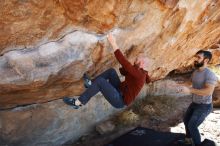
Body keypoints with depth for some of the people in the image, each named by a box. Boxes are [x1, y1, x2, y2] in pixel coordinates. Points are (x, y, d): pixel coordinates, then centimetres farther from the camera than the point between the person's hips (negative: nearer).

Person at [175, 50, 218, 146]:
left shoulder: (210, 74, -26)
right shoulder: (195, 72, 2)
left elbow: (208, 91, -37)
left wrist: (189, 90, -38)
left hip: (204, 106, -9)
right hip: (195, 103, 9)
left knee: (192, 126, -9)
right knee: (186, 120, 20)